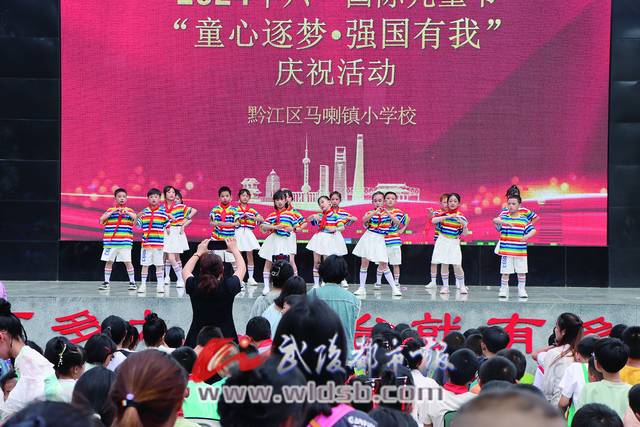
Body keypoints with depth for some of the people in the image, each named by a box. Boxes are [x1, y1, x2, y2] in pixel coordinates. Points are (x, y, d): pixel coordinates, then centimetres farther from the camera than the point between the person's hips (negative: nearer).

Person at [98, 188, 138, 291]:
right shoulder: (110, 210, 9)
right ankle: (106, 282, 14)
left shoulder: (129, 211, 9)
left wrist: (127, 212, -18)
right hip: (110, 242, 1)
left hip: (125, 242, -1)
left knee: (127, 262, -1)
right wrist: (113, 212, -12)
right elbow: (101, 220, -5)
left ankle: (132, 282, 9)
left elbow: (137, 219, -7)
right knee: (109, 261, 5)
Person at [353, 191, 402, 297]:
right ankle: (362, 288, 10)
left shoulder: (387, 213, 3)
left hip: (379, 240, 0)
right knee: (364, 262, 3)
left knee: (384, 264, -3)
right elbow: (364, 220, -21)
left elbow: (397, 223, -10)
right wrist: (375, 212, -31)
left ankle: (394, 288, 2)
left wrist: (388, 213, -23)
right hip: (368, 239, 0)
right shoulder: (370, 212, 0)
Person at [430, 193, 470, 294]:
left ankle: (462, 286, 9)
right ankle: (445, 286, 12)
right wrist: (447, 217, -26)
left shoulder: (461, 216, -2)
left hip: (454, 242, -1)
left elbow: (465, 233, -3)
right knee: (444, 264, 2)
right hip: (443, 241, 1)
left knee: (457, 265, -7)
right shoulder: (443, 214, 0)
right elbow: (433, 220, -19)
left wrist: (464, 224, -23)